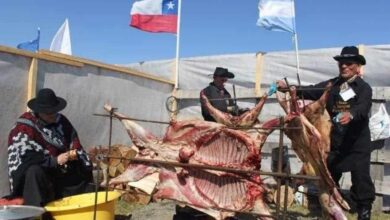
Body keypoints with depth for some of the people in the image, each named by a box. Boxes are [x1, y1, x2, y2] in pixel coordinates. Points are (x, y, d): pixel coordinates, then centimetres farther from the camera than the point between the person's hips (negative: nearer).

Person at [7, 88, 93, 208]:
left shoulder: (62, 121, 5)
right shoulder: (24, 127, -13)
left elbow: (75, 145, 8)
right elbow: (25, 158, -22)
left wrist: (74, 154, -16)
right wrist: (55, 160, -25)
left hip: (62, 173, 5)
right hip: (32, 174, -5)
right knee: (34, 171, -38)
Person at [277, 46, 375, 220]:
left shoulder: (364, 88, -5)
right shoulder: (332, 85, 7)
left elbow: (363, 108, -23)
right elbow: (311, 91, -6)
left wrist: (351, 115, -46)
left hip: (357, 143, -4)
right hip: (334, 141, 4)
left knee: (361, 178, 1)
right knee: (328, 176, 13)